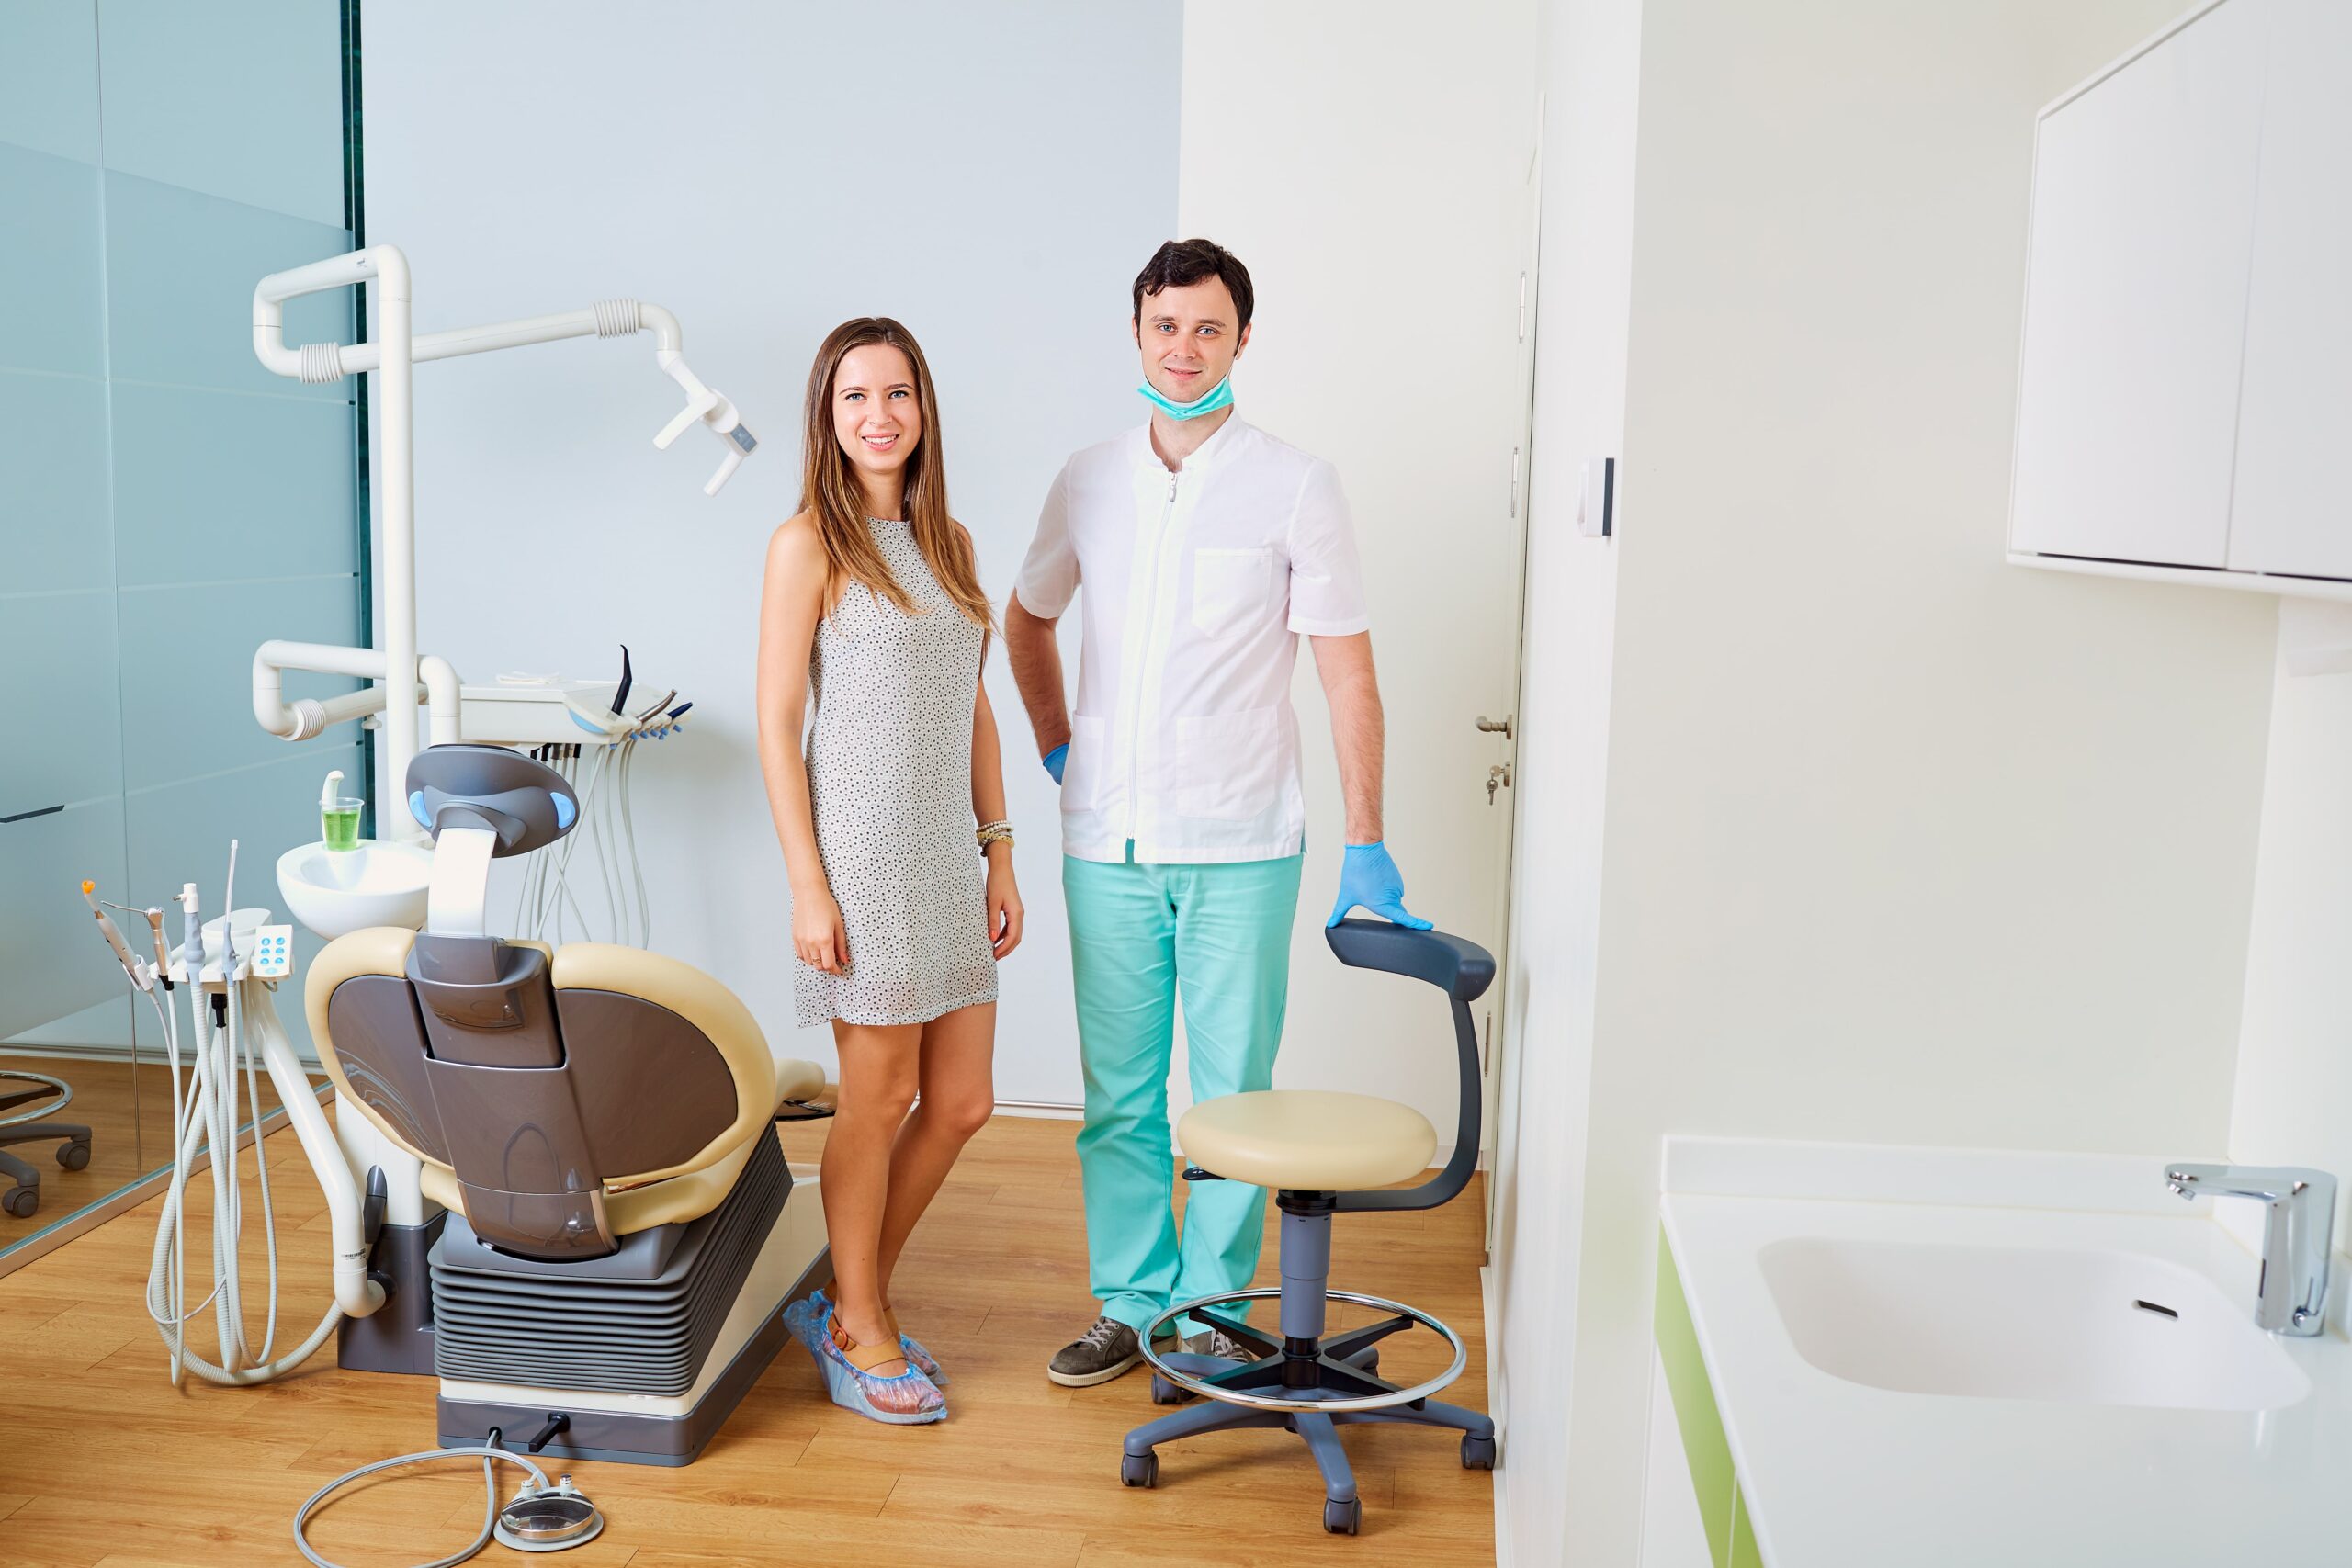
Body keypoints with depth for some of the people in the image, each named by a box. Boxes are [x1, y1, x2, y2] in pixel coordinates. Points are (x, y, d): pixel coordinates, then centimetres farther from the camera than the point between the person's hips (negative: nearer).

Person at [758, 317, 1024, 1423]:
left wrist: (999, 853, 10)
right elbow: (777, 726, -9)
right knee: (880, 1098, 4)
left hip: (948, 857, 7)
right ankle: (860, 1332, 23)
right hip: (861, 854, -7)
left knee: (961, 1104, 9)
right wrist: (807, 886, -13)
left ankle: (848, 1306, 28)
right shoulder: (808, 544, -6)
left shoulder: (948, 543, 13)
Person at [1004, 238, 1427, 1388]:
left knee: (1232, 1094, 5)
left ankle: (1214, 1309, 22)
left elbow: (1348, 672, -5)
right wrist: (1059, 748, 12)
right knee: (1118, 1093, 11)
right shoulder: (1089, 480, 7)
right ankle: (1131, 1301, 26)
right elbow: (1027, 617, 23)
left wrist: (1365, 851, -8)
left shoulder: (1294, 487, -4)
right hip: (1107, 845, 3)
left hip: (1239, 847, -3)